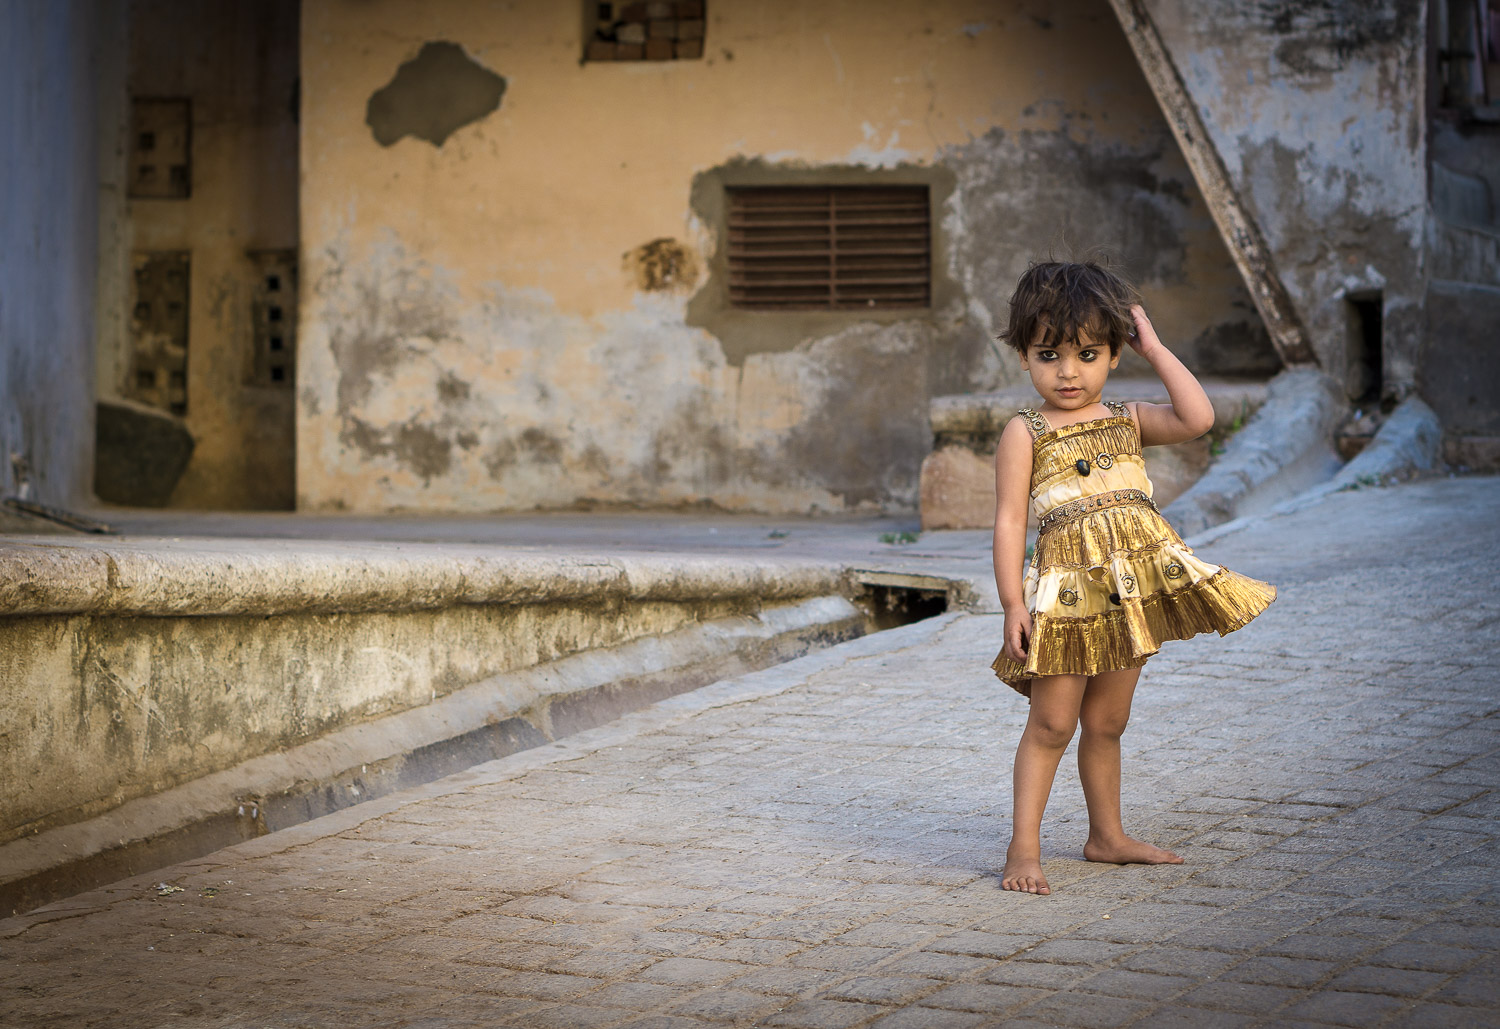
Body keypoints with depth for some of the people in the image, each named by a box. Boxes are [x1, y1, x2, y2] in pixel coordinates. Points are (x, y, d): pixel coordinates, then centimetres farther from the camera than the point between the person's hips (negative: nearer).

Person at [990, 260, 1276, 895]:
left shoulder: (1129, 421, 10)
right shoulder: (1025, 434, -2)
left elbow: (1198, 419, -6)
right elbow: (1009, 521, -6)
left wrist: (1154, 348, 0)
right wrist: (1013, 603, -14)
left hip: (1133, 590, 4)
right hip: (1068, 592, -4)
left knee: (1106, 724, 14)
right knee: (1051, 724, -6)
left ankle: (1107, 837, 25)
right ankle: (1024, 847, -2)